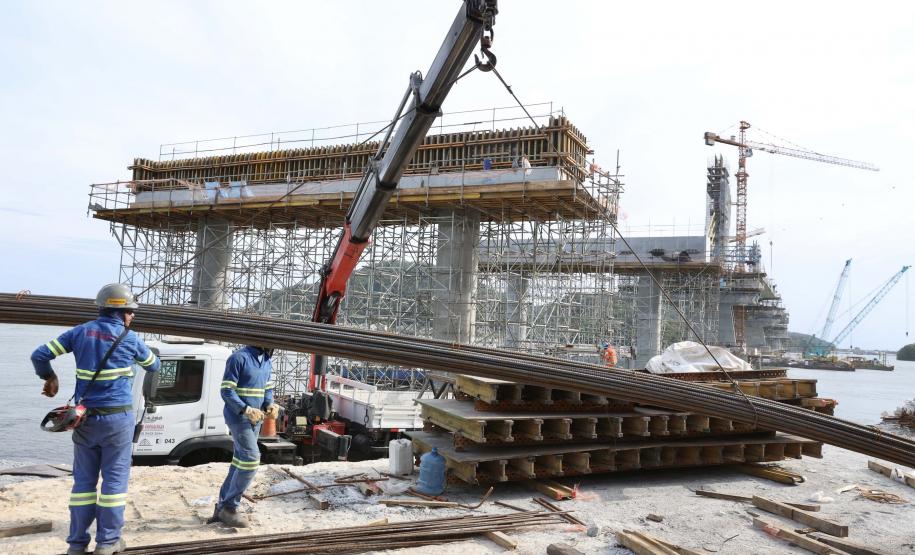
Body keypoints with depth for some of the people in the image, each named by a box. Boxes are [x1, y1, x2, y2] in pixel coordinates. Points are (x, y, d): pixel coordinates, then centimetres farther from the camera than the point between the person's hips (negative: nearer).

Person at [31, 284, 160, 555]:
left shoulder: (80, 332, 4)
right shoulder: (130, 339, -4)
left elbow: (40, 355, 3)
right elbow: (154, 365, 12)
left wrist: (50, 378, 20)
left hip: (85, 416, 4)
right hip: (117, 417, -4)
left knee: (83, 478, 12)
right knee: (115, 477, 5)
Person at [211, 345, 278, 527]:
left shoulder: (267, 362, 11)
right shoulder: (239, 357, -14)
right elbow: (226, 391, -16)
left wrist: (270, 405, -2)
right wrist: (246, 410, -25)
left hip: (255, 419, 8)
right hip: (239, 418, -8)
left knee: (240, 461, 11)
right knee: (251, 459, -13)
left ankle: (222, 507, 22)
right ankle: (229, 507, 0)